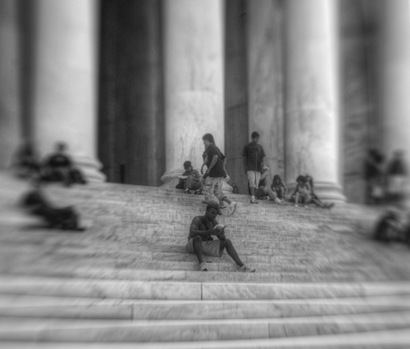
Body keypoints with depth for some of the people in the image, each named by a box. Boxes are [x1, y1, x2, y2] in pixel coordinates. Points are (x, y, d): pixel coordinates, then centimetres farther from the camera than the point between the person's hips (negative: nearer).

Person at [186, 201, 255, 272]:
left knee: (227, 241, -12)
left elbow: (222, 239, -1)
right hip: (193, 246, -5)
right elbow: (192, 233, -35)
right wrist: (210, 232, -42)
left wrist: (221, 234, -27)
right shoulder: (197, 219, -17)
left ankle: (241, 265, -23)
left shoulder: (214, 222, 1)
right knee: (198, 237, -39)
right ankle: (201, 263, -41)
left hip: (207, 246, 6)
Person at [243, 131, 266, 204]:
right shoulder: (247, 147, 4)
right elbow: (244, 157, 6)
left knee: (256, 183, 4)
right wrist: (245, 167, 0)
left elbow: (263, 156, 15)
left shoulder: (260, 147, 14)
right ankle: (252, 198, -23)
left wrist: (262, 162, -7)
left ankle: (253, 197, 12)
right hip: (250, 168, -4)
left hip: (258, 168, 4)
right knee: (252, 182, -17)